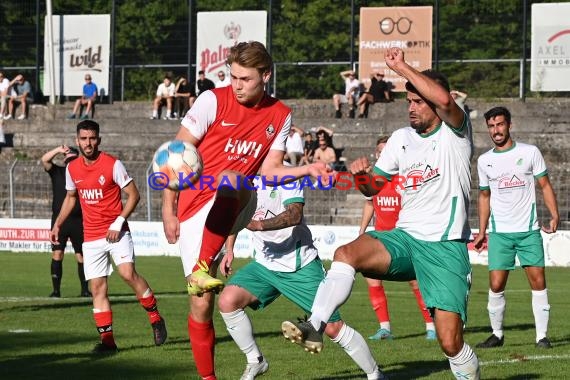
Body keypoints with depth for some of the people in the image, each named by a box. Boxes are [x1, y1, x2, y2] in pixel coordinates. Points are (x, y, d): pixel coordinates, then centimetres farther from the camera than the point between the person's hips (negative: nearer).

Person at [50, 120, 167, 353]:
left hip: (116, 232, -4)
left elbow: (133, 195, -6)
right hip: (91, 237, 4)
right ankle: (107, 340, 2)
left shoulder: (112, 164, -9)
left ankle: (155, 318, -5)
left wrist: (118, 222, -15)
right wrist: (57, 224, 18)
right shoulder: (72, 169, 6)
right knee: (97, 287, -1)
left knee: (128, 273, -22)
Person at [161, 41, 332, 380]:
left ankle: (204, 270, -40)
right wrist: (168, 209, -6)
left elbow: (269, 170, 6)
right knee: (201, 305, -5)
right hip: (194, 210, -1)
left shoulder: (280, 115, 6)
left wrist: (307, 170, -12)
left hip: (229, 210, 1)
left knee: (230, 181, -37)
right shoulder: (213, 101, -5)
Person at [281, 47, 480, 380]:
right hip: (405, 238, 5)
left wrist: (401, 67, -18)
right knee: (346, 253, -26)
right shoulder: (401, 139, 14)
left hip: (446, 247, -5)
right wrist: (361, 174, -3)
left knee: (451, 342, -13)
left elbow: (444, 99, -26)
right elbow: (372, 187, 21)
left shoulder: (455, 133, -3)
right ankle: (314, 328, -33)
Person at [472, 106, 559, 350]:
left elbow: (545, 185, 4)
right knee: (496, 286, -5)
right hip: (499, 233, 2)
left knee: (538, 282, -6)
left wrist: (554, 215, -11)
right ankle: (497, 335, 10)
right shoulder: (484, 161, 9)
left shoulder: (530, 152, 2)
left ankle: (542, 336, 1)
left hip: (529, 230, -2)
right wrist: (481, 232, 15)